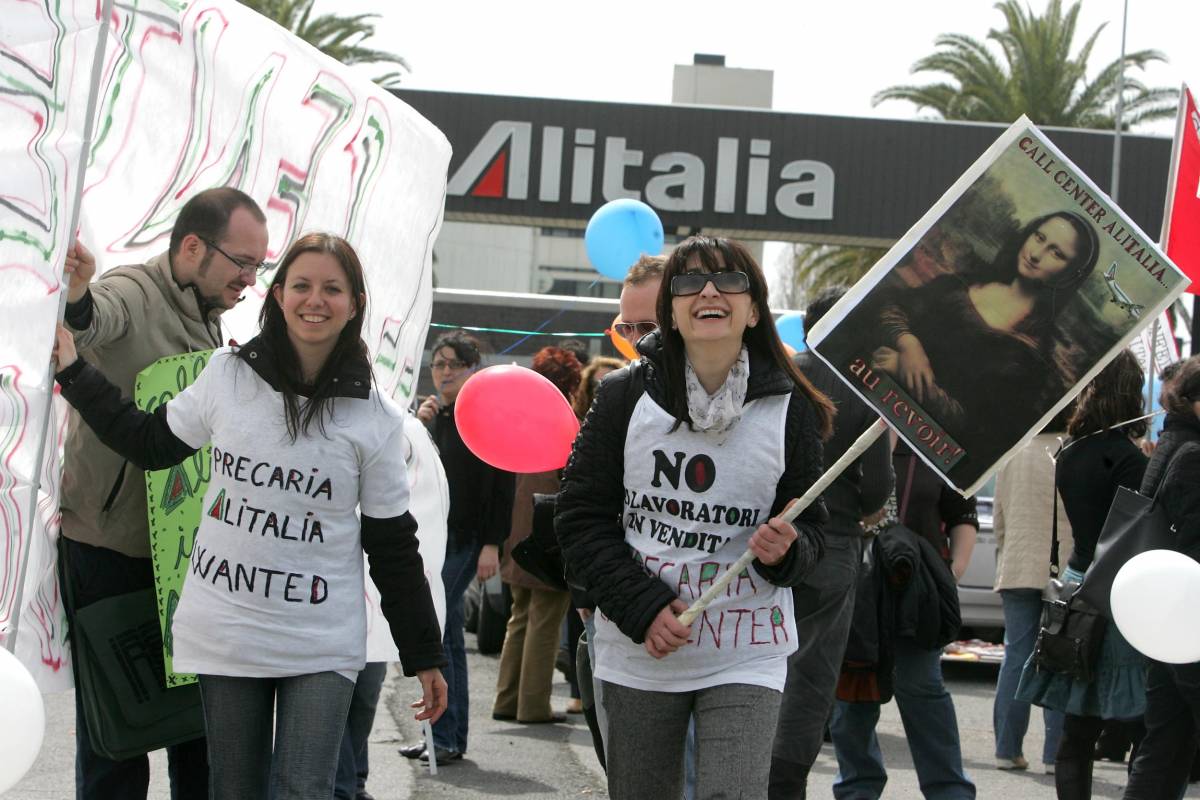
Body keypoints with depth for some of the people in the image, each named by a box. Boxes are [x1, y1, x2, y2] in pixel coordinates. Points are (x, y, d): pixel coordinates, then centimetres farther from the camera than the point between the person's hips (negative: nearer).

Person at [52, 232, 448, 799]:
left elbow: (394, 547, 2)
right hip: (224, 633, 2)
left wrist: (424, 657, 3)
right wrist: (73, 371, 13)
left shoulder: (376, 420, -3)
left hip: (322, 645, -2)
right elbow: (151, 444, 14)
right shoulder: (227, 375, 1)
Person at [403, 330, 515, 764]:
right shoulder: (434, 415, 15)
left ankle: (444, 738, -12)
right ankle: (453, 738, 14)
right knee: (448, 633, 10)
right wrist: (418, 428, -4)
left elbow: (501, 485, -12)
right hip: (433, 535, 8)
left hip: (466, 540, -8)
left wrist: (492, 545, -18)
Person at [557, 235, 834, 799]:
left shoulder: (790, 409, 0)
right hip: (637, 651, 1)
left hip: (746, 655, -1)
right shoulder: (624, 396, -1)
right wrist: (643, 608, -11)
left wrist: (785, 550, -16)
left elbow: (810, 526, 9)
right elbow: (581, 517, 1)